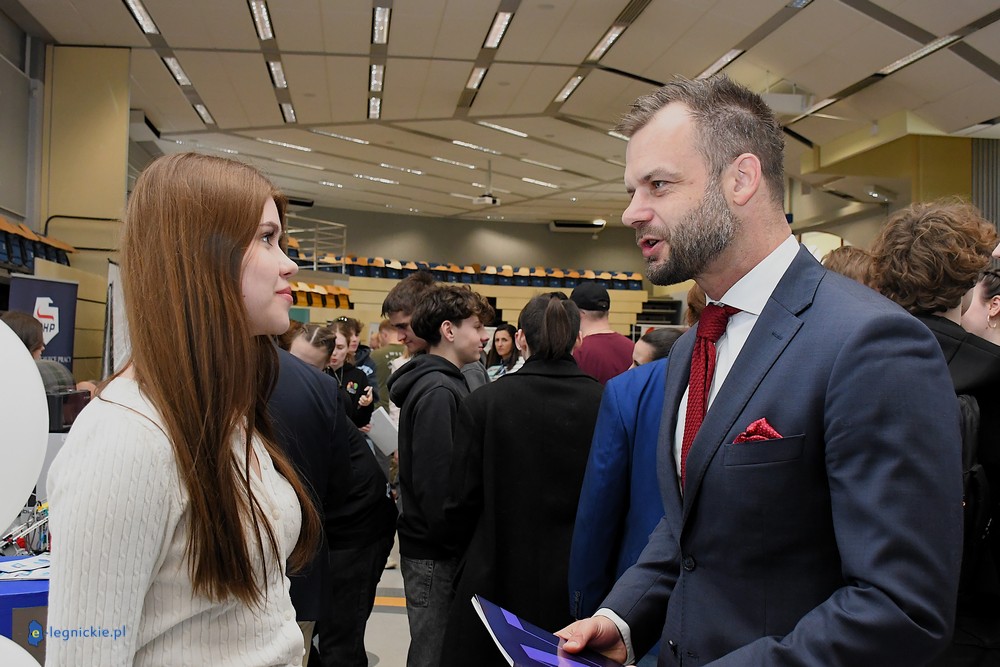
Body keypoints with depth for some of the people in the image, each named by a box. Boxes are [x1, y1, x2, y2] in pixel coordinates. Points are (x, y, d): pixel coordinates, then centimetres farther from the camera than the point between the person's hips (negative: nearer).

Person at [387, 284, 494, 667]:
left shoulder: (444, 383, 10)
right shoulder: (438, 391, -20)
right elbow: (435, 480, -24)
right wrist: (459, 542, -16)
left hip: (438, 546, 9)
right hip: (436, 552, -9)